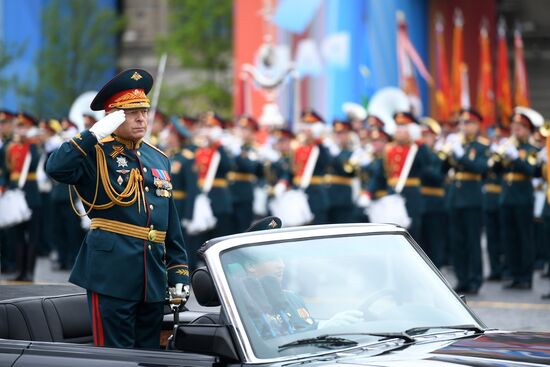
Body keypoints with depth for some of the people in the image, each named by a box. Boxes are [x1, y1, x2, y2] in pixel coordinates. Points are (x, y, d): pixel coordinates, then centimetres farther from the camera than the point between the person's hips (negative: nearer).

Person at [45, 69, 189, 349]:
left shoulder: (159, 159, 17)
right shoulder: (97, 153, -2)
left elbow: (172, 226, 20)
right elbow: (56, 168, -24)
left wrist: (179, 274, 14)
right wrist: (95, 135, -24)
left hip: (154, 277, 6)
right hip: (111, 271, -6)